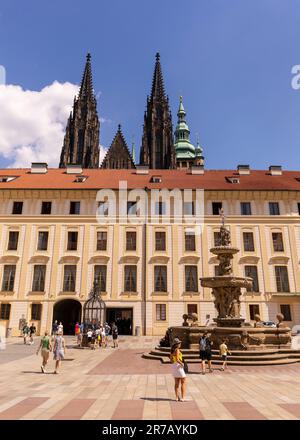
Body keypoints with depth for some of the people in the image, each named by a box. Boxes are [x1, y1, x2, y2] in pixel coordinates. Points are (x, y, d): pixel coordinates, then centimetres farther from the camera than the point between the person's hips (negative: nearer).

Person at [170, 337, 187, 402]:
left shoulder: (172, 350, 10)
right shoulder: (177, 350, -16)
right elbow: (177, 359, -25)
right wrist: (182, 364, -14)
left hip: (173, 366, 8)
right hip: (178, 366, -8)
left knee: (177, 383, 12)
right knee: (183, 382, 1)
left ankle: (177, 397, 14)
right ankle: (183, 397, -2)